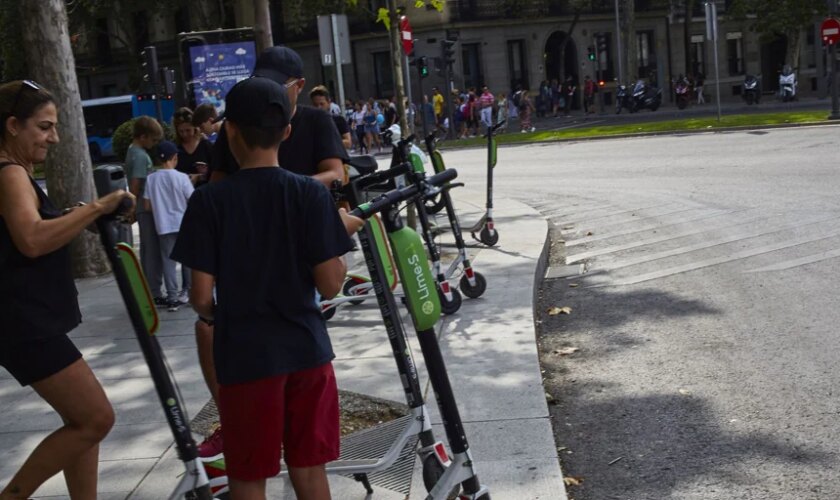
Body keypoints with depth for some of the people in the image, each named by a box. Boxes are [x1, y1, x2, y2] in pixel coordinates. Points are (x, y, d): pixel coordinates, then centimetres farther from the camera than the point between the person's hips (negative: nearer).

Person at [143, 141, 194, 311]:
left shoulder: (151, 179, -3)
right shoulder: (182, 177, -9)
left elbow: (147, 206, 0)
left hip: (164, 225, 1)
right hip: (184, 223, -1)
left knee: (168, 260, 4)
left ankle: (172, 298, 1)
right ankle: (187, 292, 22)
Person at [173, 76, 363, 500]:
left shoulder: (209, 201, -10)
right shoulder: (312, 194, -7)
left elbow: (201, 296, -11)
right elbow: (330, 286, -8)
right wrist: (341, 234, 8)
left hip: (245, 356, -2)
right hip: (307, 350, 2)